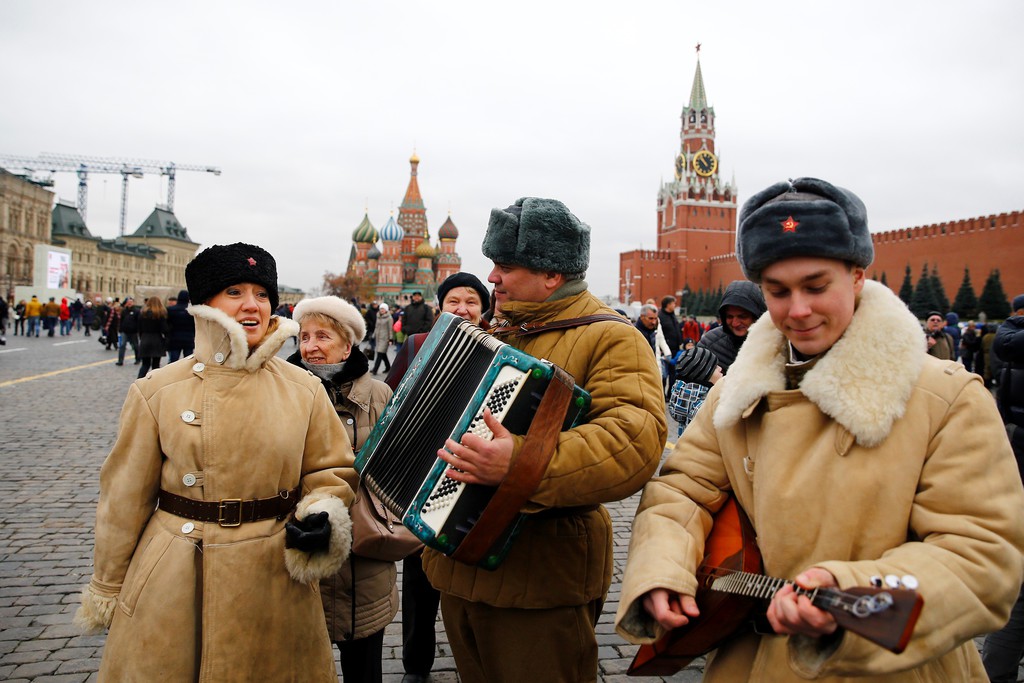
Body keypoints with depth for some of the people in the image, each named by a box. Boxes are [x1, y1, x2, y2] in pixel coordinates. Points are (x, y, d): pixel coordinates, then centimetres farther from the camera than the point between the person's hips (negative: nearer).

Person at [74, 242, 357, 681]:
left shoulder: (304, 390, -2)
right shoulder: (157, 392, -4)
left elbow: (331, 472, 7)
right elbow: (126, 498, 2)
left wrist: (323, 516, -15)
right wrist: (107, 593, 8)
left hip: (275, 585, 1)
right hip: (173, 583, -1)